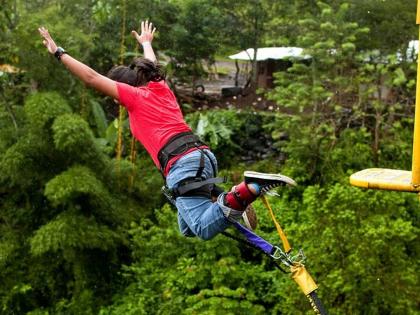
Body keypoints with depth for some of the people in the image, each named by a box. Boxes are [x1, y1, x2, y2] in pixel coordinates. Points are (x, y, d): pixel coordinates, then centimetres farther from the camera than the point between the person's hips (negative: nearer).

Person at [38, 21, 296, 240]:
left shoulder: (133, 95, 6)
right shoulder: (161, 87, 24)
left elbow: (91, 77, 6)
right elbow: (153, 65, 46)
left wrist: (58, 52, 14)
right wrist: (146, 42, 67)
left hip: (182, 164, -8)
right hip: (204, 155, 8)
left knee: (204, 229, -14)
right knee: (188, 230, 19)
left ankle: (249, 189, -29)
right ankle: (231, 201, -1)